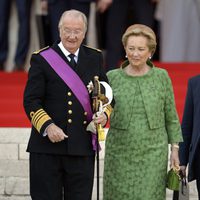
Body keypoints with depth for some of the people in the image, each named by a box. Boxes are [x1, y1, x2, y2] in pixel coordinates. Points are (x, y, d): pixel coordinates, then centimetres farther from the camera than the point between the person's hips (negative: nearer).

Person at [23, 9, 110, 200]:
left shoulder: (95, 58, 11)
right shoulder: (41, 59, -1)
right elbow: (31, 101, -5)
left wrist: (104, 113, -4)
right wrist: (47, 126, -20)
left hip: (83, 147, 3)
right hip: (47, 144, -3)